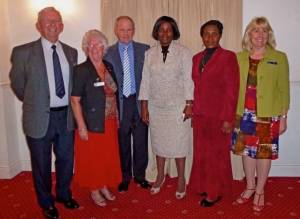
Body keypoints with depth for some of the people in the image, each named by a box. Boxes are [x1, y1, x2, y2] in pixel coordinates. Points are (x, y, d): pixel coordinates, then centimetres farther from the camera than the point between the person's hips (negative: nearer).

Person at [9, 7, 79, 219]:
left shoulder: (71, 52, 3)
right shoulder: (23, 52, -9)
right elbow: (17, 84, 2)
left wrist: (69, 108, 9)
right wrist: (33, 103, 9)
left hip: (66, 116, 4)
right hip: (40, 118, -3)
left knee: (66, 159, 18)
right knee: (42, 163, 13)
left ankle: (64, 194, 43)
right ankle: (46, 202, 37)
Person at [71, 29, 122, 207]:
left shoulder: (109, 67, 5)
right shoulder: (82, 70, -12)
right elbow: (75, 100, -14)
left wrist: (117, 117, 10)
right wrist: (82, 127, -17)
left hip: (109, 123, 5)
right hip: (92, 124, -5)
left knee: (109, 156, 16)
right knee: (92, 157, 9)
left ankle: (104, 186, 36)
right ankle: (94, 190, 28)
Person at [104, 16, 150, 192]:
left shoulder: (145, 50, 3)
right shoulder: (108, 53, 2)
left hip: (139, 101, 1)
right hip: (119, 103, 0)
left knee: (141, 141, 9)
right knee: (122, 142, 10)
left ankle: (140, 175, 27)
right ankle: (124, 177, 26)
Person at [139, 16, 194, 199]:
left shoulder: (184, 52, -4)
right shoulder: (150, 53, 3)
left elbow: (188, 80, -5)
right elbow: (146, 81, 3)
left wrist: (189, 104, -9)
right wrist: (144, 107, 1)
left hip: (178, 106, -2)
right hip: (156, 106, 3)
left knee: (179, 143, 4)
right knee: (158, 141, 12)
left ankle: (181, 179, 22)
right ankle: (160, 176, 31)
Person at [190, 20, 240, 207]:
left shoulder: (228, 57, -7)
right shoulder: (197, 58, 10)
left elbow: (232, 90, -10)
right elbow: (195, 87, 12)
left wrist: (228, 119, -13)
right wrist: (193, 111, 8)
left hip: (218, 116, -5)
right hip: (200, 115, 5)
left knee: (217, 154, 7)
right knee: (201, 154, 11)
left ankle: (216, 192, 23)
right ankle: (205, 187, 29)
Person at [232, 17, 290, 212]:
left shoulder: (279, 58, -3)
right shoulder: (239, 57, 5)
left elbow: (284, 90, -2)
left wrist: (283, 118, -4)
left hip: (268, 115, -2)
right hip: (244, 114, 3)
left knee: (264, 152, 7)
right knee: (246, 150, 12)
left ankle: (260, 191, 25)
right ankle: (250, 187, 30)